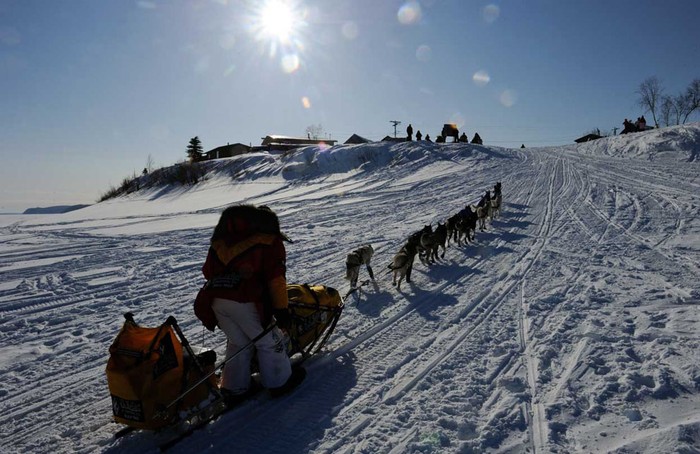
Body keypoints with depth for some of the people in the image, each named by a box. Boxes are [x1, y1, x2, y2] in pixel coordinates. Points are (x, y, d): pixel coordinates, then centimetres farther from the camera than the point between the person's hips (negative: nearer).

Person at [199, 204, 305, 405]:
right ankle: (280, 382, 27)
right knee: (270, 342, 14)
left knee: (237, 343, 23)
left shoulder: (222, 239, 21)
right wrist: (282, 309, -2)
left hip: (217, 299, 6)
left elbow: (208, 271, 21)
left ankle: (234, 389, 30)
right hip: (247, 302, -6)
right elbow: (276, 278, -5)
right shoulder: (269, 240, 3)